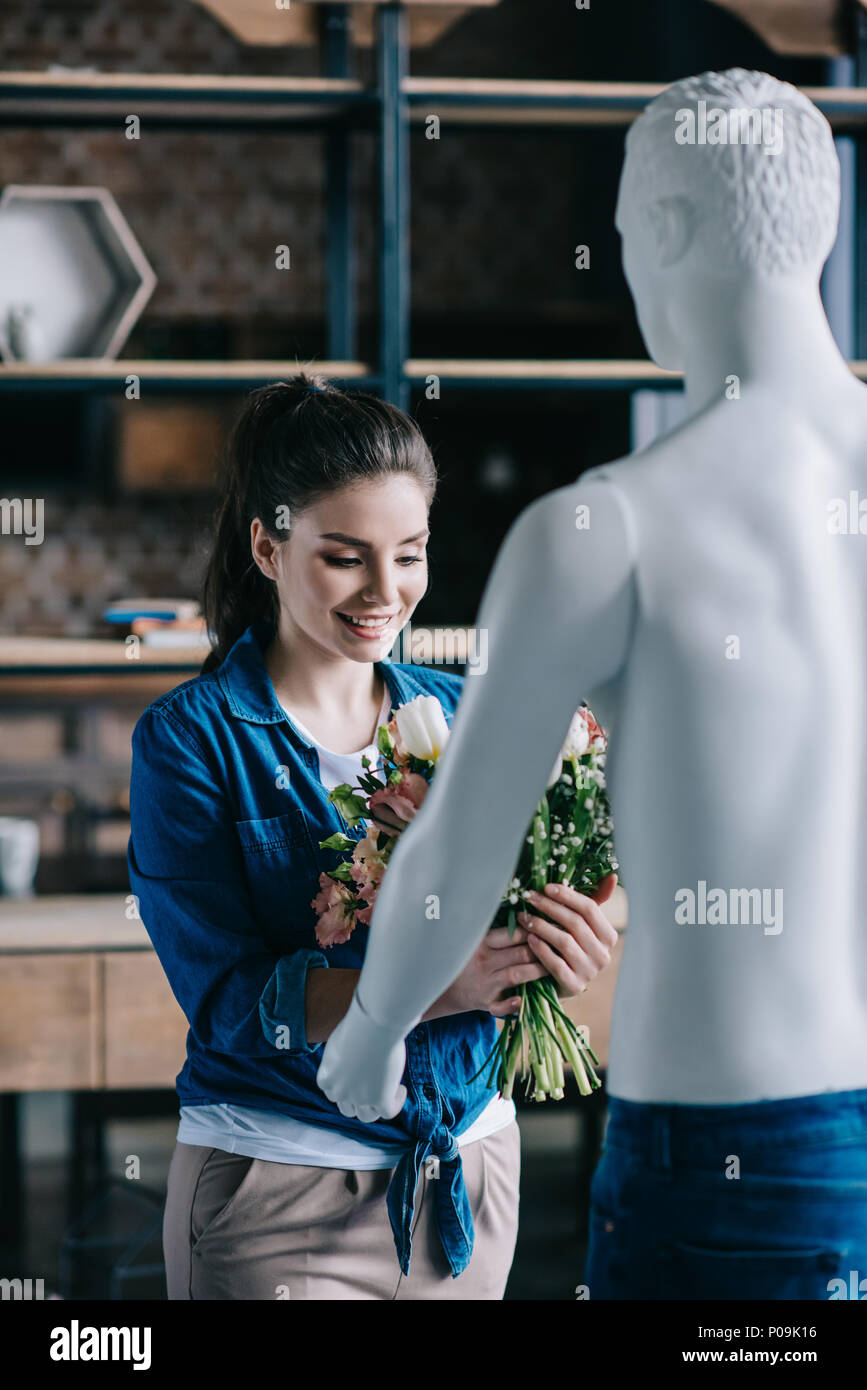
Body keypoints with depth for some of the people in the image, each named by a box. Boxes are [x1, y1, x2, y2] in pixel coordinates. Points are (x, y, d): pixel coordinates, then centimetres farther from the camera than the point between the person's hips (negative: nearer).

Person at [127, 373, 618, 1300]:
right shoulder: (189, 738, -7)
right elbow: (229, 999, -16)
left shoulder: (462, 718, 6)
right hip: (278, 1182, -4)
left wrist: (560, 965, -23)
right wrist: (435, 985, -30)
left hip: (470, 1159, 4)